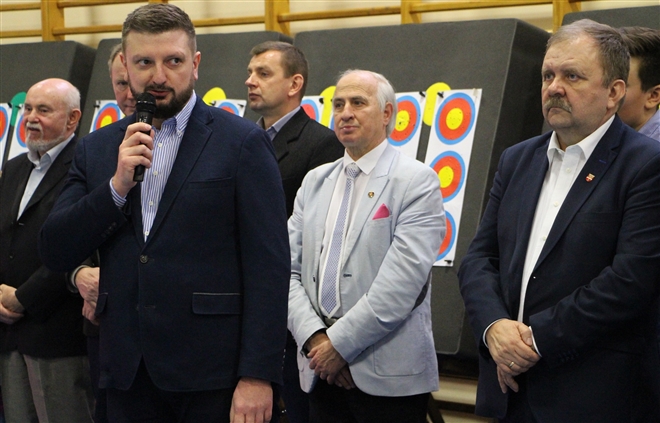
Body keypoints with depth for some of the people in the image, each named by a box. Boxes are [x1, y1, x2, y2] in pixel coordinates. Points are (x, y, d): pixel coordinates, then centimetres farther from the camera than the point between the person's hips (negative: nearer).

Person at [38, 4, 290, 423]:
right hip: (128, 371, 4)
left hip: (212, 373, -4)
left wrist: (257, 375, -14)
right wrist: (116, 187, -10)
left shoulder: (242, 143, -3)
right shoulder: (97, 149, 10)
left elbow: (269, 267, -8)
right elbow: (55, 253, 4)